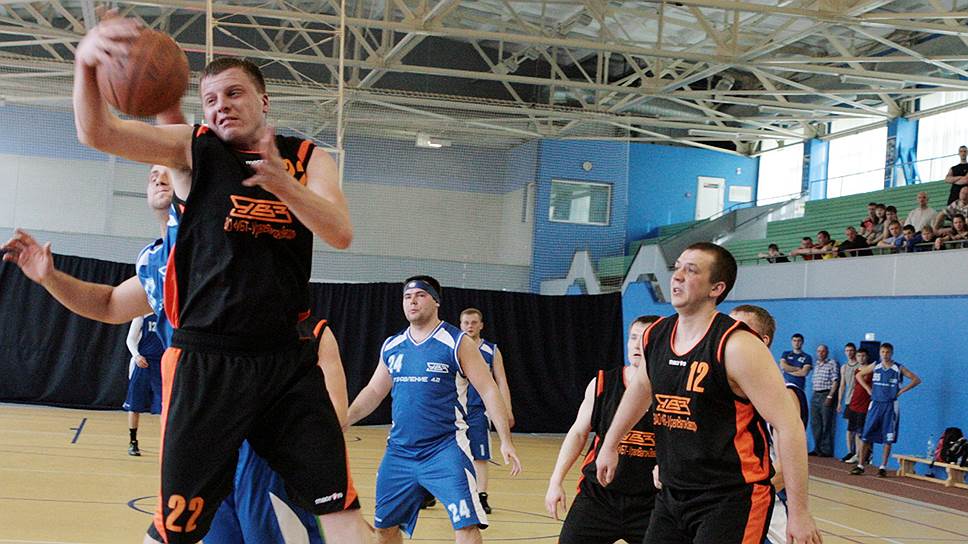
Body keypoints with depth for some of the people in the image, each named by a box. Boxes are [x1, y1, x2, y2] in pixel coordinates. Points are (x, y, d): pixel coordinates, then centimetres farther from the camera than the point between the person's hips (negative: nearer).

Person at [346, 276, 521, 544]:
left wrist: (505, 441, -13)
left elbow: (489, 391, -6)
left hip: (445, 449, -5)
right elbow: (374, 391, 21)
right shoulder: (391, 346, 9)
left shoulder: (457, 342, -5)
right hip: (399, 451, 5)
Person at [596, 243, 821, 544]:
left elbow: (789, 425, -19)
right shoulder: (655, 336, 4)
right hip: (672, 495, 7)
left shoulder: (738, 346, -18)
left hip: (732, 500, -7)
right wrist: (610, 445, 33)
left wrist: (799, 514, -19)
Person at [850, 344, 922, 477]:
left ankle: (883, 467, 7)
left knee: (888, 438, -1)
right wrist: (868, 389, 5)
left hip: (890, 406, -2)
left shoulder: (899, 369, -1)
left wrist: (901, 391, -7)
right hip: (875, 404, 2)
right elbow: (858, 375, 17)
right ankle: (860, 465, 6)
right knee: (866, 436, 0)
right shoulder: (875, 367, 6)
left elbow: (916, 380, -1)